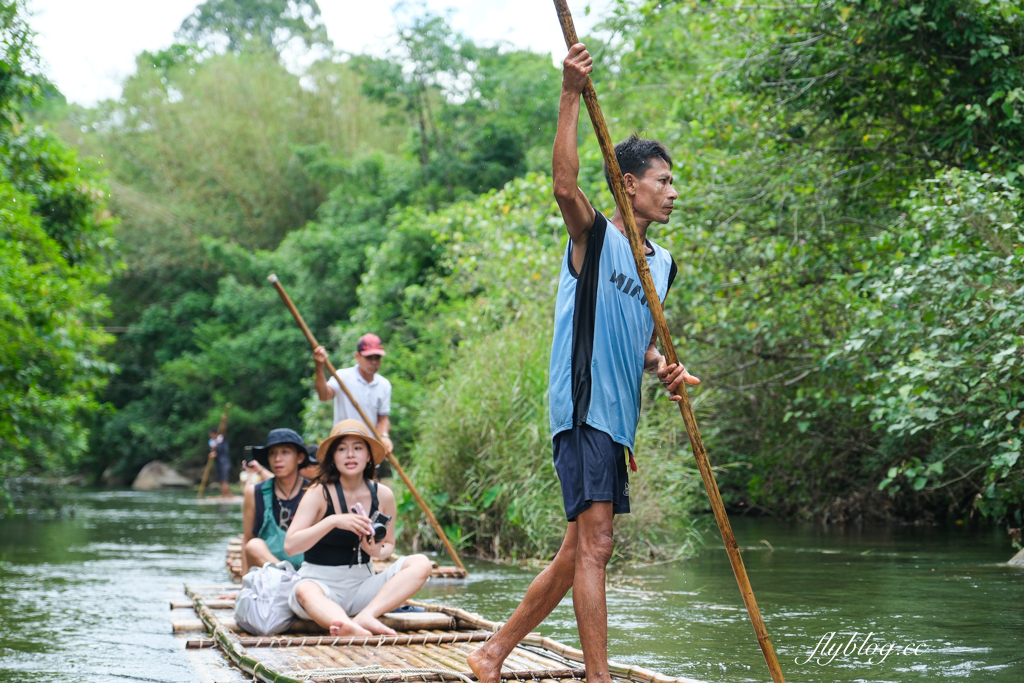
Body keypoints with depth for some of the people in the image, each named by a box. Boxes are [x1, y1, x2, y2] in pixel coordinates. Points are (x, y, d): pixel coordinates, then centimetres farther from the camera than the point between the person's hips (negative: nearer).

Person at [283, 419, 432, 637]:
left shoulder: (383, 495, 2)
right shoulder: (320, 493, -7)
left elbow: (389, 543, 16)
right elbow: (290, 545, -16)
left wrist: (379, 551, -9)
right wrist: (333, 521, -27)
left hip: (362, 586, 4)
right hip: (321, 582, -4)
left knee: (420, 564, -17)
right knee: (305, 591, -40)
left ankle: (366, 616, -37)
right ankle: (353, 630, -70)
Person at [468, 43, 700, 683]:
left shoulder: (663, 263, 18)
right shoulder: (594, 236, -4)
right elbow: (565, 186, -24)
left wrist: (664, 367, 1)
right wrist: (571, 96, -31)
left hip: (619, 418, 8)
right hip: (583, 408, -8)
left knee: (578, 552, 11)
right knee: (594, 546, -12)